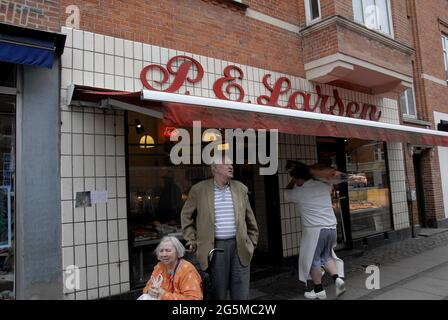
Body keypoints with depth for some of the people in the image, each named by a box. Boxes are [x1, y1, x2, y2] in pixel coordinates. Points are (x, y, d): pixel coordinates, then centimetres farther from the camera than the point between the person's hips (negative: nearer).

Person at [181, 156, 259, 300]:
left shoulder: (240, 188, 8)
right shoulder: (199, 189, 0)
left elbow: (249, 218, 14)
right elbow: (186, 215, 8)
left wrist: (252, 242, 12)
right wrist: (192, 241, 4)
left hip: (239, 246, 2)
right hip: (214, 246, -2)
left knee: (241, 292, 8)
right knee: (218, 292, 9)